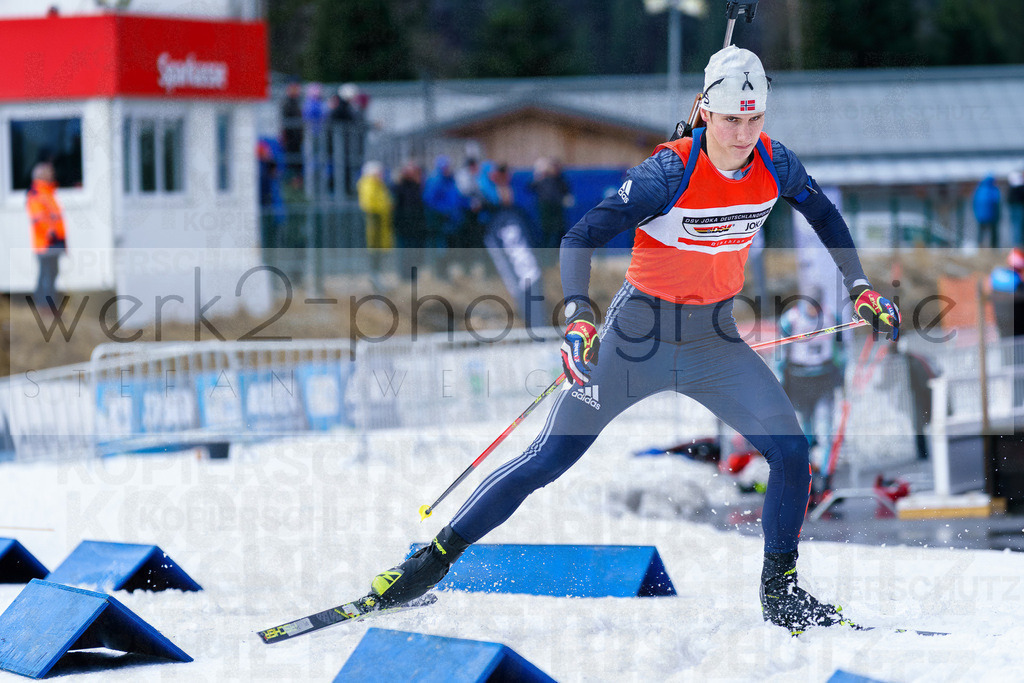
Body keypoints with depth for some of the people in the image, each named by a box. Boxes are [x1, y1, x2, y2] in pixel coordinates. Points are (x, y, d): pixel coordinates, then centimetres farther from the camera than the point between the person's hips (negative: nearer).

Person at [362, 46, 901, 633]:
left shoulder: (774, 165, -8)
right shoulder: (669, 174, -24)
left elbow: (825, 215, 13)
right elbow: (580, 238, -27)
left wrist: (860, 287, 6)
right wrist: (579, 315, -42)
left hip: (715, 342, 4)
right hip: (637, 338, -4)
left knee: (790, 451, -12)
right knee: (548, 460, -2)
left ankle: (781, 587, 8)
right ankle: (437, 557, 11)